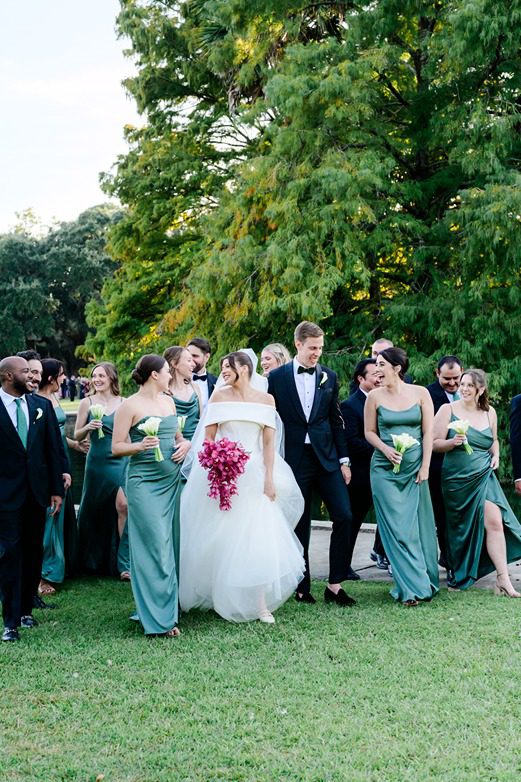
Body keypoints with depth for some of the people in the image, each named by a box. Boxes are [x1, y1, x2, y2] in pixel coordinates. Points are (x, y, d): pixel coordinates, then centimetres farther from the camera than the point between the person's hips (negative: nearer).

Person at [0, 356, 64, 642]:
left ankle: (26, 609, 23)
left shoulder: (42, 406, 6)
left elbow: (54, 448, 8)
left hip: (37, 490, 4)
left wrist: (57, 488, 5)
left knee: (33, 552, 10)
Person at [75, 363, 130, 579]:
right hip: (97, 462, 0)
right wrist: (88, 427, -14)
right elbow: (77, 436, 5)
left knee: (123, 505, -13)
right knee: (95, 510, 9)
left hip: (121, 461, 0)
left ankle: (124, 563, -5)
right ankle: (94, 560, 29)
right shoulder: (87, 402, 1)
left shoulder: (124, 403, 3)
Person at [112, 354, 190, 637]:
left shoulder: (168, 401, 14)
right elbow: (116, 447, -6)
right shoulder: (130, 406, -6)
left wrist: (185, 444, 3)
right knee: (155, 547, -8)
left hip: (170, 480, 6)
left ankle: (165, 611, 17)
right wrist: (140, 446, -23)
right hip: (144, 483, -6)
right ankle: (159, 618, -2)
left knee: (166, 545, 8)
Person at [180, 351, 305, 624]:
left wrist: (269, 479, -4)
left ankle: (260, 603, -2)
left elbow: (268, 442, 3)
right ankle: (215, 594, 19)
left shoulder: (265, 400, 6)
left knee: (258, 538, -5)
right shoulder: (219, 396, 4)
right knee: (219, 538, 4)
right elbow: (208, 437, 1)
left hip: (253, 476, 0)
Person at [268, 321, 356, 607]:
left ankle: (334, 585, 4)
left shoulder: (329, 377, 7)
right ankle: (302, 587, 16)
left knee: (343, 516, -6)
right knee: (300, 526, 5)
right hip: (294, 460, -2)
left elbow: (336, 420, 9)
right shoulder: (277, 377, -1)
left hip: (327, 457, 2)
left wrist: (344, 460, 6)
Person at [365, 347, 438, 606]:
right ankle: (412, 587, 1)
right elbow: (369, 432, 6)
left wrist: (425, 467, -4)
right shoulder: (375, 396, 0)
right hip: (385, 469, -1)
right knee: (396, 527, -4)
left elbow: (428, 433, 1)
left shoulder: (420, 393, 0)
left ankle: (425, 580, 22)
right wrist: (386, 449, -13)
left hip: (415, 468, 1)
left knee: (418, 524, 6)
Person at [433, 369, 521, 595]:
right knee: (461, 528, 7)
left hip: (484, 476, 2)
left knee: (494, 522, -11)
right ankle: (460, 576, 25)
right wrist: (452, 442, -23)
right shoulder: (448, 410, -3)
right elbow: (434, 443, -5)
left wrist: (496, 455, 5)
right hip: (457, 480, -2)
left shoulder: (489, 413, 8)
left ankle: (503, 578, -8)